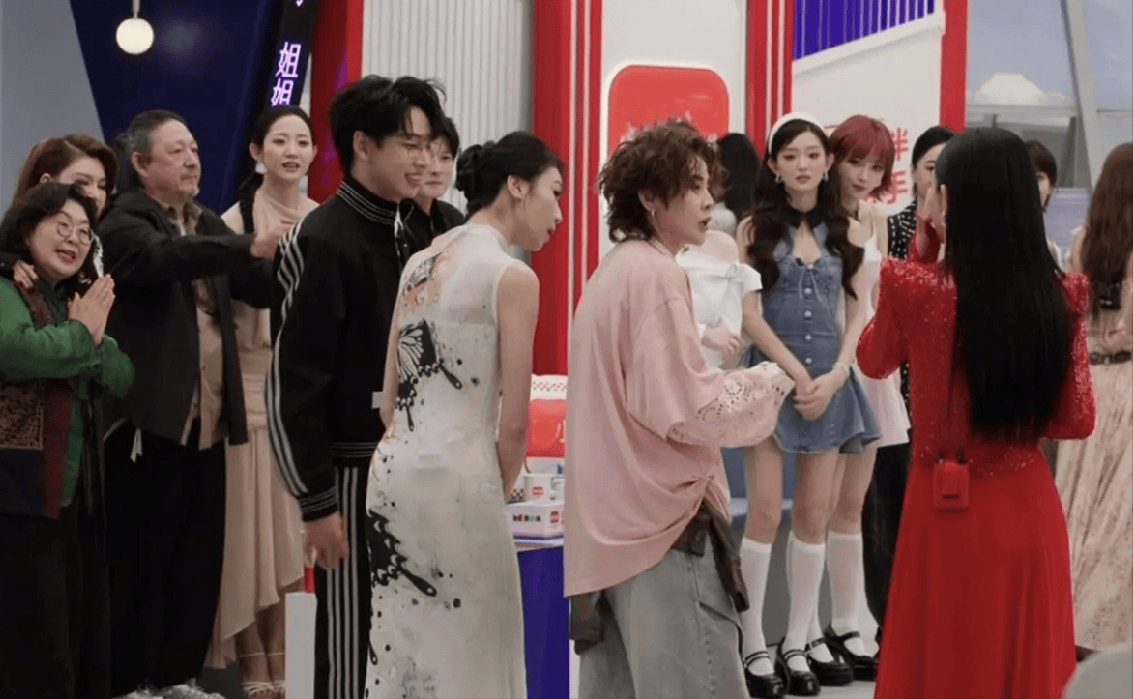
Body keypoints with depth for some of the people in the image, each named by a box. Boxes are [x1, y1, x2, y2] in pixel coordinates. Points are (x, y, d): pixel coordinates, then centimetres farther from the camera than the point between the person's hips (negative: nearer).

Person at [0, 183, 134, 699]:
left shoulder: (79, 300, 19)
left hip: (77, 490, 9)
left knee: (84, 633, 13)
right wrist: (80, 333, -12)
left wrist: (93, 338, -8)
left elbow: (122, 377, 11)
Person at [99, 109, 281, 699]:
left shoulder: (208, 227, 17)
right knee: (139, 555, -3)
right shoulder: (124, 223, -6)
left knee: (198, 552, 10)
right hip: (148, 414, -7)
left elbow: (262, 287, 9)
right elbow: (166, 257, -26)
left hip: (205, 417, 7)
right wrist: (249, 247, -38)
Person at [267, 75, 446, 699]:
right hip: (354, 469, -7)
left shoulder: (415, 237, 10)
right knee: (352, 636, 2)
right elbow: (294, 385, -15)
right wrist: (316, 501, -16)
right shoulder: (321, 242, -13)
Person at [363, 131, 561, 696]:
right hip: (459, 479, -7)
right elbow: (513, 424, -8)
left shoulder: (418, 263, 12)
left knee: (400, 649, 12)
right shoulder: (512, 276, -8)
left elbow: (390, 401, 14)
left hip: (394, 470, 7)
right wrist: (498, 491, 7)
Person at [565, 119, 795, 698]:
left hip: (611, 522, 10)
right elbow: (685, 409, -18)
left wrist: (706, 349, 17)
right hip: (664, 520, -9)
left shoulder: (614, 269, 16)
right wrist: (765, 382, -4)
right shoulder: (657, 274, -13)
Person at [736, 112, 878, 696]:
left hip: (830, 381, 3)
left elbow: (858, 314, 6)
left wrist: (833, 375, -8)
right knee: (765, 513, -6)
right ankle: (753, 645, 2)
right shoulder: (754, 228, 0)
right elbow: (748, 312, -5)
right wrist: (796, 373, -11)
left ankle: (799, 640, 15)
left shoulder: (848, 232, 8)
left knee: (815, 515, 6)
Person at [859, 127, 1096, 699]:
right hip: (1030, 510, 3)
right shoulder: (1060, 296, -6)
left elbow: (872, 361, 6)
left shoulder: (917, 289, -15)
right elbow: (1077, 420, -1)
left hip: (947, 511, -3)